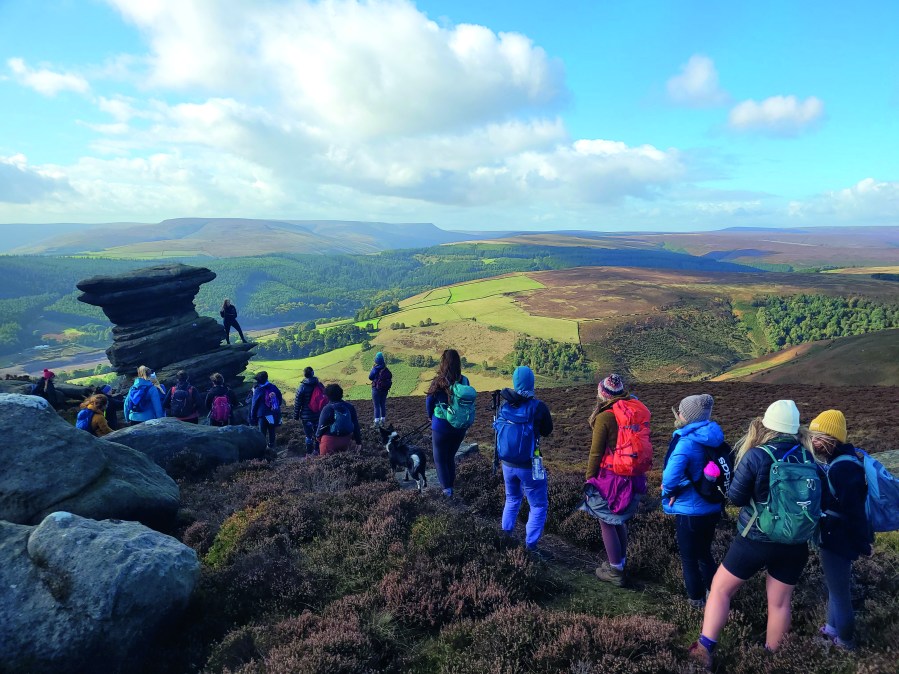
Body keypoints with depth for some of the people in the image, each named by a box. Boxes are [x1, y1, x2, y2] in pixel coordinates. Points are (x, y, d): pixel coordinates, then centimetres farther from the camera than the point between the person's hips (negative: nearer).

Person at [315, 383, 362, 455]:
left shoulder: (327, 408, -12)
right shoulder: (349, 407, 4)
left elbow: (322, 426, -9)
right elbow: (356, 425, 7)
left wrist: (318, 436, 12)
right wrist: (358, 442, 13)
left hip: (330, 441, -5)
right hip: (346, 441, 5)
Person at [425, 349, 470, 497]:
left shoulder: (438, 382, -18)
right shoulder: (464, 381, -8)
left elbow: (429, 402, -7)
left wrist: (431, 416, 13)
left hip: (441, 427, -4)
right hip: (460, 427, 4)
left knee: (440, 458, 12)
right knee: (450, 456, 23)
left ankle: (447, 488, 3)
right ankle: (451, 483, 31)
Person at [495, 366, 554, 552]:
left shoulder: (503, 405, -6)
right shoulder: (538, 407, -18)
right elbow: (547, 431, -1)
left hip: (507, 464, 5)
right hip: (528, 466, -4)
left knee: (512, 500, 27)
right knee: (539, 506, 10)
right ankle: (530, 545, 7)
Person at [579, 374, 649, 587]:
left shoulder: (605, 417, -17)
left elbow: (596, 453, -12)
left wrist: (589, 479, -2)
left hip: (610, 478, -7)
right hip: (633, 478, 7)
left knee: (607, 523, 7)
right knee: (619, 521, 22)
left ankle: (615, 572, 15)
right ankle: (620, 562, 35)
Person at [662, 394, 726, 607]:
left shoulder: (687, 442, -26)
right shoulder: (713, 439, -1)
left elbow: (672, 474, -41)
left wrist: (670, 490, -18)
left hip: (691, 511, -7)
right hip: (712, 507, 7)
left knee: (689, 557, 15)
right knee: (704, 553, 27)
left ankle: (696, 599, 30)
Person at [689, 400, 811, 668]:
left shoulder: (756, 456, -17)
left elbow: (736, 497, -11)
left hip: (756, 540, -4)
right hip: (794, 543, 4)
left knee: (720, 588, 11)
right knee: (780, 602, 17)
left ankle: (705, 648, 12)